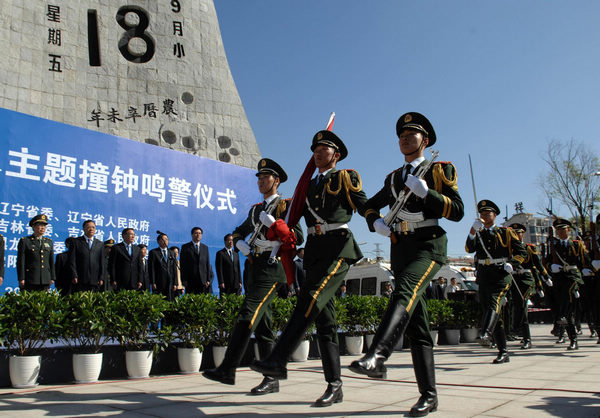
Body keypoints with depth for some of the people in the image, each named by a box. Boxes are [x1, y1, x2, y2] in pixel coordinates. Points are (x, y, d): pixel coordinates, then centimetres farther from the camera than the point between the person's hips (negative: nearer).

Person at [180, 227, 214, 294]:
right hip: (190, 281, -2)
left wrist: (208, 280, 3)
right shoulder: (185, 247, 5)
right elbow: (182, 265, 2)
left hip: (203, 280, 2)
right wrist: (184, 280, -6)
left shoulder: (205, 248, 14)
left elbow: (208, 264, 11)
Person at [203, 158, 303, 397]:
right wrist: (240, 244, 7)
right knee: (262, 325, 7)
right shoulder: (256, 209, 22)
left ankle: (227, 370, -14)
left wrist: (274, 223, -15)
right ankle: (272, 379, 12)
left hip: (271, 268, -7)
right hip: (254, 267, 7)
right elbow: (238, 233, 28)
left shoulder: (285, 206, 3)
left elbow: (298, 237, -6)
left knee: (247, 316, -17)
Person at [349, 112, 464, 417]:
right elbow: (371, 205, 30)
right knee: (417, 327, 4)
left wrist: (424, 191, -15)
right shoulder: (393, 178, 18)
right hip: (400, 250, 5)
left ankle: (376, 357, -50)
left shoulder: (439, 170, 5)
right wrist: (376, 223, 8)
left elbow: (458, 211, -5)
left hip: (428, 246, -5)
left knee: (405, 291, -35)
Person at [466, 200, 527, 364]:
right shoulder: (478, 234, 18)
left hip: (501, 274, -4)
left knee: (494, 303, -28)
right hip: (484, 276, 4)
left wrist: (512, 265, -11)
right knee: (491, 312, 4)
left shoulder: (506, 232, 10)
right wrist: (473, 231, -18)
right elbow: (469, 249, -3)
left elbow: (522, 252, 8)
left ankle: (486, 334, -49)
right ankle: (503, 353, 11)